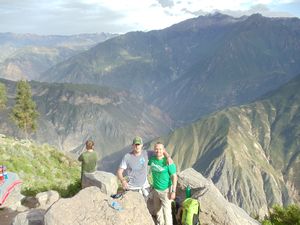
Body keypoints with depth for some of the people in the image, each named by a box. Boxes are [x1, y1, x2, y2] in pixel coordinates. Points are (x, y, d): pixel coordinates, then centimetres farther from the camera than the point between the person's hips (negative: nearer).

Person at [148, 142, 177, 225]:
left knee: (167, 211, 1)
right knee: (158, 209, 21)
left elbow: (174, 177, -17)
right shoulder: (152, 159, -6)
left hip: (166, 190, -6)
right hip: (156, 189, 6)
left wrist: (173, 191, -19)